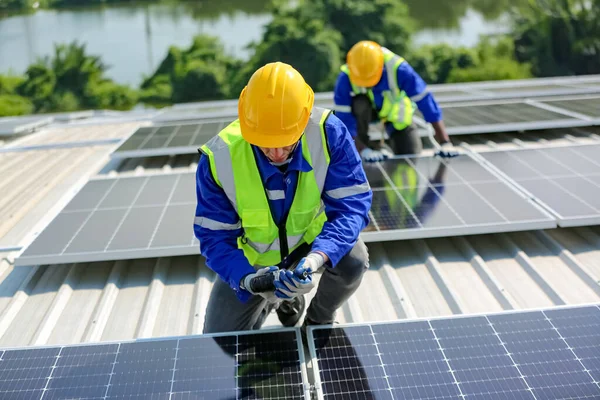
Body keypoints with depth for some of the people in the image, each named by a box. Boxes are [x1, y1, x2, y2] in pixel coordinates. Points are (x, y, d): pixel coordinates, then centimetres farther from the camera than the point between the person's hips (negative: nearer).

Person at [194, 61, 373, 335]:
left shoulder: (328, 133, -30)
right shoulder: (219, 157, -29)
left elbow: (350, 204, -30)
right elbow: (214, 236, -21)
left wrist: (318, 257, -49)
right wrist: (249, 278, -41)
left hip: (312, 239, 0)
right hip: (251, 259, 1)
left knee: (353, 259, -32)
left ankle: (319, 319, 4)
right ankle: (274, 301, 32)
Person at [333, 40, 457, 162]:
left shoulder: (398, 69, -36)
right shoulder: (345, 79, -34)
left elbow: (425, 101, -33)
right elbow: (344, 122, -32)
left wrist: (445, 143, -35)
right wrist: (364, 151, -41)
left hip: (395, 113, 1)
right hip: (366, 111, -1)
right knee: (360, 104, -36)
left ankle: (388, 145, 26)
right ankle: (366, 146, -11)